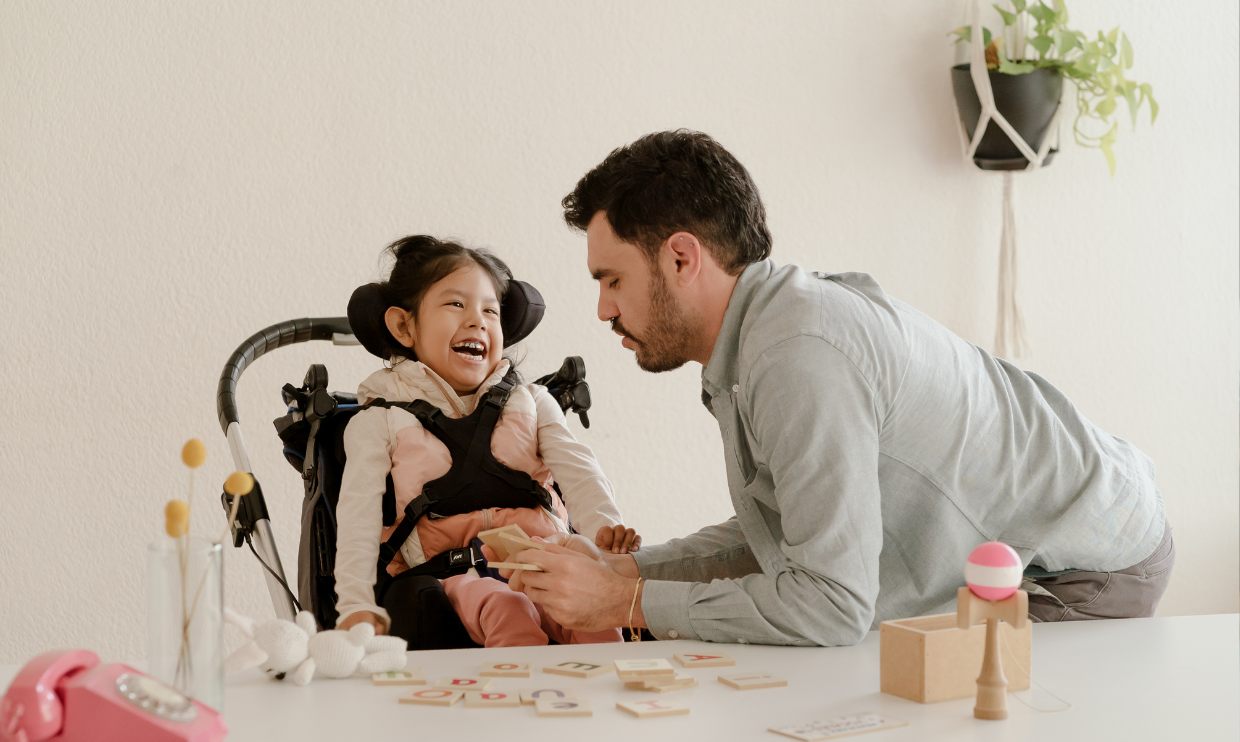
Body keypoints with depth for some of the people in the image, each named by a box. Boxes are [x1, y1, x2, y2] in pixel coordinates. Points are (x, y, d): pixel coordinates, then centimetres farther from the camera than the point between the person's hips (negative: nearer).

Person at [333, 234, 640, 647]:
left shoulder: (530, 403, 19)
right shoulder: (382, 422, 11)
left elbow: (578, 472, 5)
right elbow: (359, 515, 1)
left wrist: (606, 528, -19)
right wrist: (355, 606, -14)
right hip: (457, 575, -2)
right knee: (507, 610, -35)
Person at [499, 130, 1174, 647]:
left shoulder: (805, 354, -30)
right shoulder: (763, 327, 0)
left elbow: (834, 605, -32)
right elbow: (777, 539, 7)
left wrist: (631, 603, -23)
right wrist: (618, 570, -2)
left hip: (1087, 581, -8)